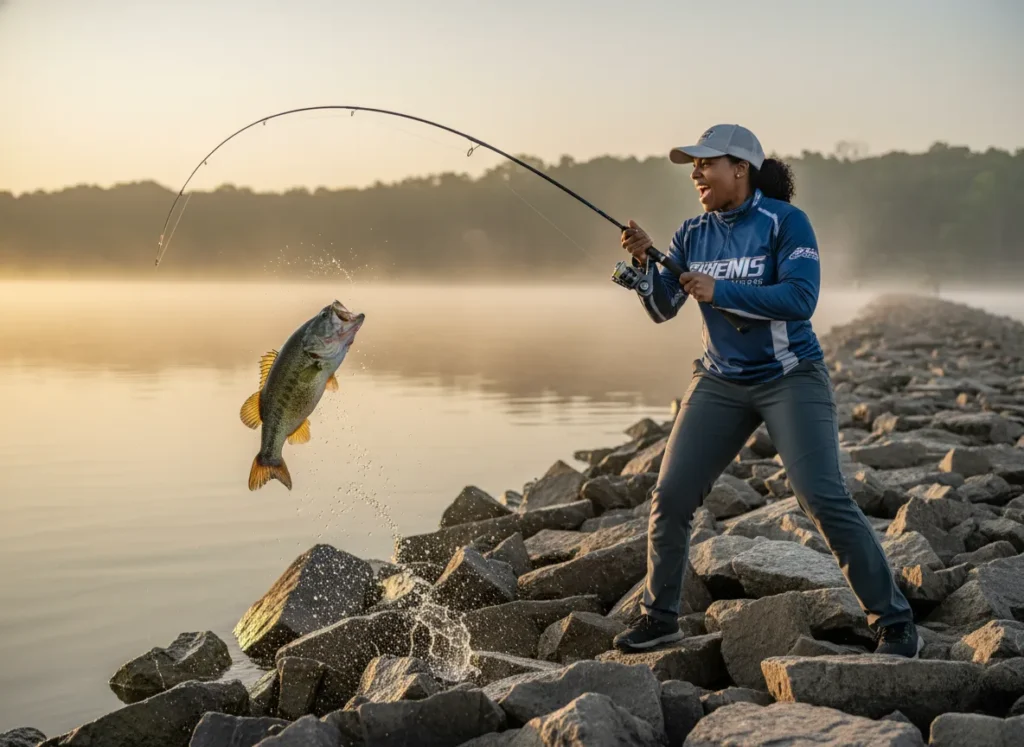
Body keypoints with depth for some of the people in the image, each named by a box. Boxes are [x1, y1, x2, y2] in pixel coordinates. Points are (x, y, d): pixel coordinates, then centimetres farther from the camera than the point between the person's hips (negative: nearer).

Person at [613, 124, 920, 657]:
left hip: (790, 378, -5)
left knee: (824, 499, -15)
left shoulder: (784, 222, -11)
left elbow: (800, 297, -21)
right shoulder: (692, 234, 6)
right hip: (720, 382, 5)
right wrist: (643, 263, -13)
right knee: (670, 496, -1)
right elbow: (662, 309, 5)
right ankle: (659, 617, 18)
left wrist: (719, 292, -24)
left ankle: (895, 624, -1)